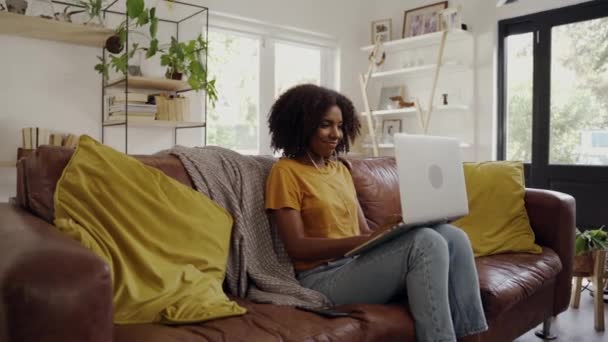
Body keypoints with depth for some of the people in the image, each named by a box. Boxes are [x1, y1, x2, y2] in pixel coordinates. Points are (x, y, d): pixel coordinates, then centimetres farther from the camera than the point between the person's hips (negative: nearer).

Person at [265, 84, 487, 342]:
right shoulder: (285, 172, -4)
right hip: (324, 277, -7)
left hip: (359, 264, 7)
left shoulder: (340, 169, 19)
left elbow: (364, 230, 14)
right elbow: (297, 246, -12)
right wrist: (363, 241, -22)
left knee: (453, 236, -13)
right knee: (426, 242, -26)